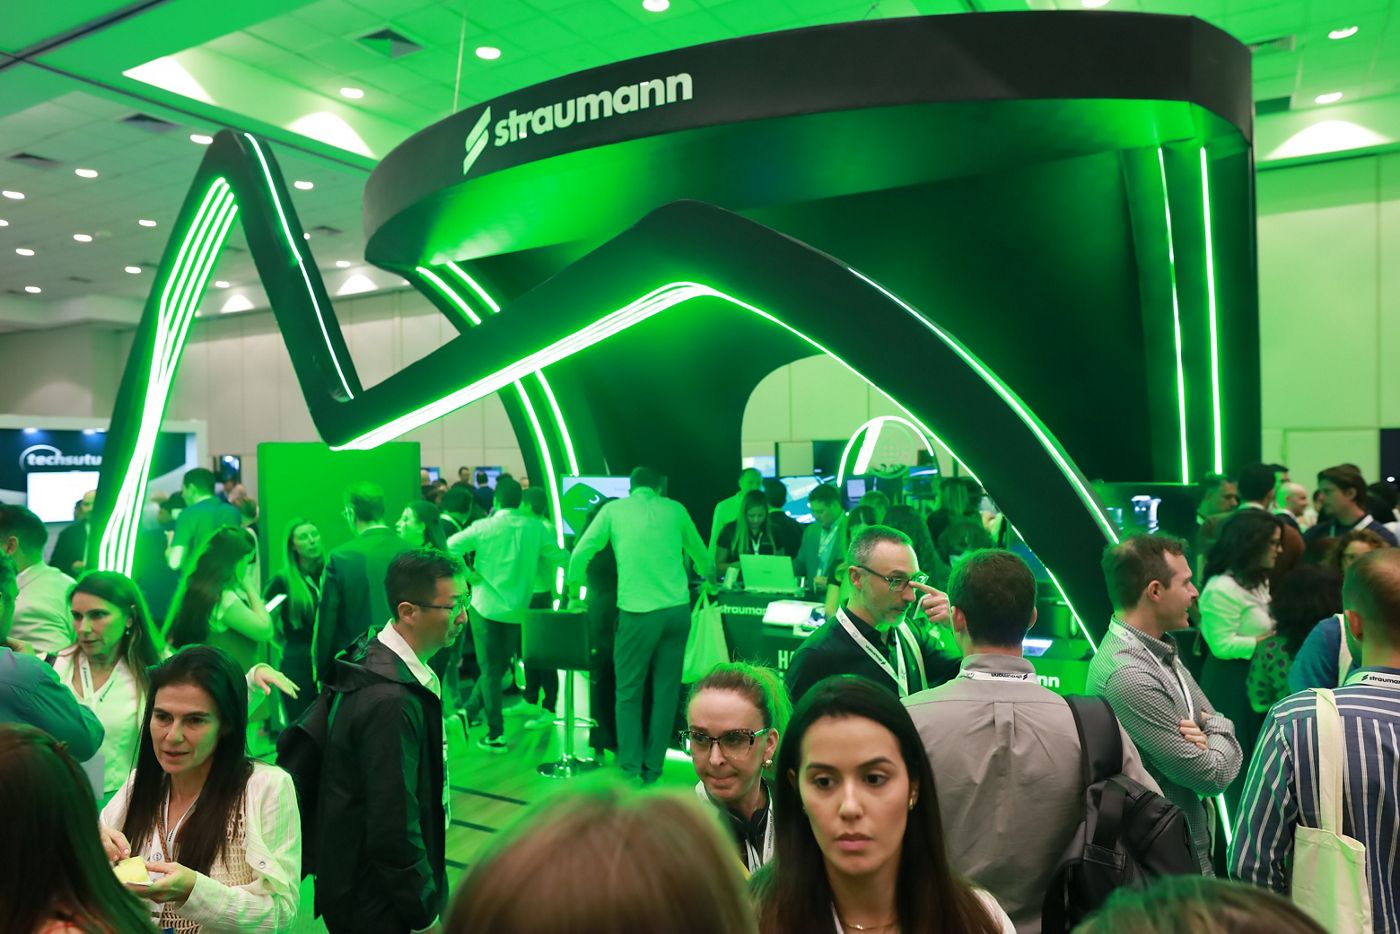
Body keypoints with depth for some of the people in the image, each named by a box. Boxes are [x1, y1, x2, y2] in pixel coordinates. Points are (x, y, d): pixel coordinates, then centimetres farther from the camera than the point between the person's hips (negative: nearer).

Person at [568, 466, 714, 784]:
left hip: (638, 611, -2)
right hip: (678, 608, 2)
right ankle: (653, 767, 15)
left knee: (628, 691, 10)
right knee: (666, 691, 10)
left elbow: (580, 554, 4)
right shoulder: (675, 509, 11)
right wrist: (708, 574, 47)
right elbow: (698, 551, 27)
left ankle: (631, 766, 5)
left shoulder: (614, 509, 5)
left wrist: (574, 591, 21)